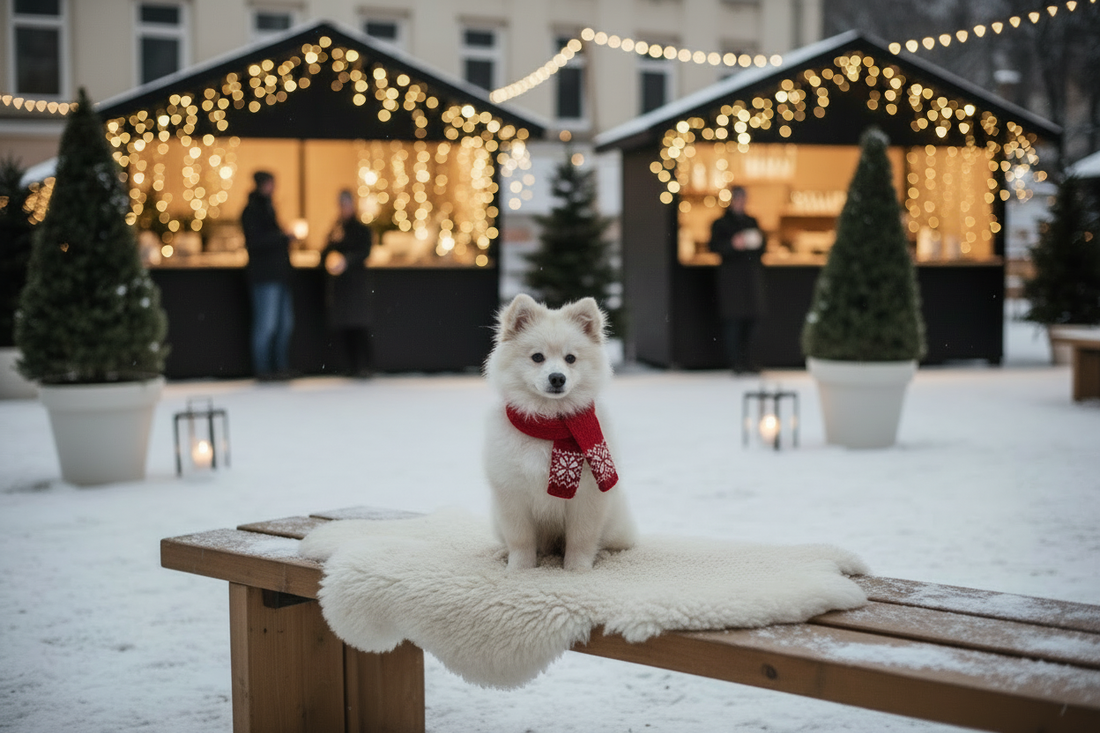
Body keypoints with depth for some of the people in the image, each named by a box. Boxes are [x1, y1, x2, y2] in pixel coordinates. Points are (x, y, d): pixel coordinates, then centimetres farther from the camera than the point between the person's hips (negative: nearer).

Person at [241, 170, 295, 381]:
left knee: (285, 323, 9)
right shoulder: (252, 210, -8)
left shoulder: (267, 207, 19)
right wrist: (282, 236, -20)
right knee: (266, 324, -8)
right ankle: (262, 369, -3)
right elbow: (255, 242, -18)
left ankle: (281, 367, 14)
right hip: (265, 275, -9)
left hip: (279, 274, 9)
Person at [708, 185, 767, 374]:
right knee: (733, 319, -8)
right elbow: (714, 246, -7)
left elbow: (761, 249, 22)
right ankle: (735, 360, -5)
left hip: (752, 276, 5)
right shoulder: (721, 223, 4)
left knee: (751, 319, 4)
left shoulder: (752, 222, 20)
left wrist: (758, 242, -1)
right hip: (732, 278, -5)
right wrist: (733, 244, -21)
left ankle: (747, 360, 12)